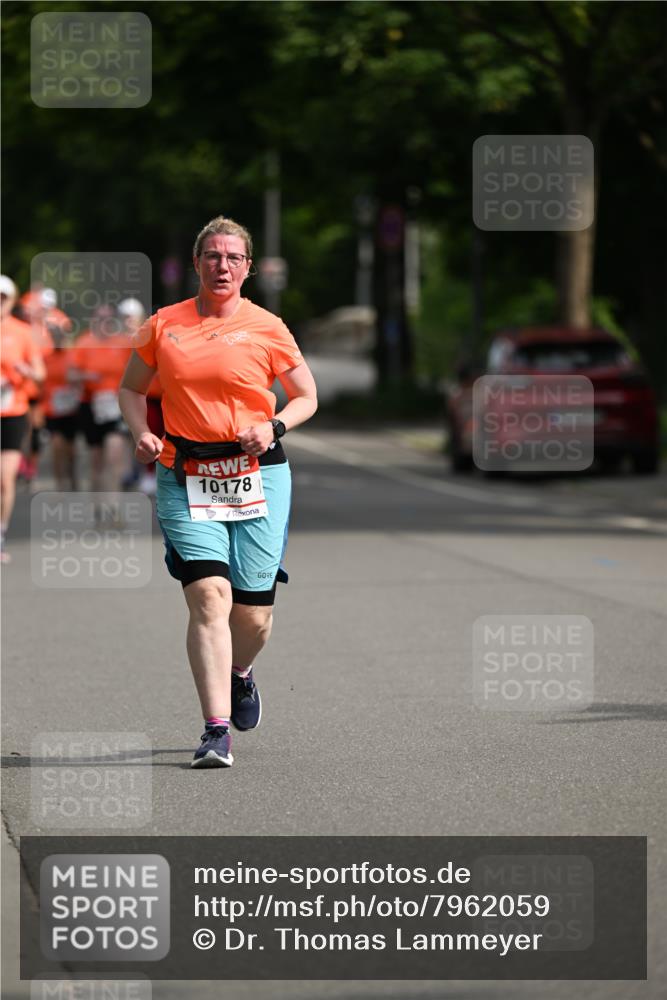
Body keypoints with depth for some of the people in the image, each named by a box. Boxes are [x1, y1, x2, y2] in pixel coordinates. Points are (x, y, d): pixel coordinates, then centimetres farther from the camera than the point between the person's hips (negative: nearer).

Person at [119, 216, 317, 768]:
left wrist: (274, 427, -8)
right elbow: (131, 388, 19)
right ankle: (217, 731, -16)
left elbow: (307, 396, 11)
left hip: (256, 475, 0)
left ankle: (240, 673, 40)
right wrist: (141, 432, 0)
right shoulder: (163, 325, 7)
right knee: (209, 597, -16)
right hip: (185, 478, 0)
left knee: (254, 612, 3)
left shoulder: (267, 328, 2)